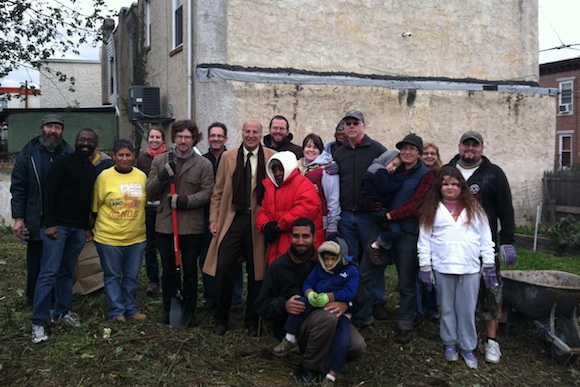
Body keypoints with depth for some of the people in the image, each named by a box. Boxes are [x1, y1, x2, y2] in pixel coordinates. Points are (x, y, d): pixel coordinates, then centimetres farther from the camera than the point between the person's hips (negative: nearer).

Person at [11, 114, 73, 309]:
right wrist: (18, 218, -5)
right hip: (36, 220, -1)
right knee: (36, 262, 9)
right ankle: (34, 301, 23)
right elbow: (18, 188, 0)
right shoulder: (28, 154, 0)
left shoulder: (69, 155, 2)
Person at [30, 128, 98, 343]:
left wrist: (87, 227, 17)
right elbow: (49, 193, -11)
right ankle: (38, 322, -1)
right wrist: (49, 224, -16)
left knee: (67, 272, 11)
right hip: (57, 226, -6)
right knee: (48, 273, -6)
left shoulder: (93, 171, 14)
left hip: (78, 229, 6)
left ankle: (62, 311, 22)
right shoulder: (62, 163, -6)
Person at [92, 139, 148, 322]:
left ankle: (131, 309, 25)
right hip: (109, 237, -3)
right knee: (112, 276, 7)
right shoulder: (104, 177, -7)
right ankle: (116, 312, 18)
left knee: (131, 276, 13)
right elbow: (95, 207, 1)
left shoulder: (142, 176, 3)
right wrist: (93, 229, 6)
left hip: (136, 237, 3)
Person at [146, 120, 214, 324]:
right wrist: (162, 176, -14)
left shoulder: (204, 164, -1)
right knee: (168, 271, 13)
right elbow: (149, 193, 3)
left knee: (190, 271, 10)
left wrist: (184, 201, -19)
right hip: (165, 225, 2)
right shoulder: (159, 160, 5)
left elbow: (207, 193, -7)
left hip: (192, 227, -2)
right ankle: (168, 309, 27)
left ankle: (189, 311, 24)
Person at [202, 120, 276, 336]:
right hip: (232, 220, 1)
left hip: (258, 222, -1)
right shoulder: (228, 157, 7)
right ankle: (220, 319, 14)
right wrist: (214, 219, 1)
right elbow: (218, 192, 8)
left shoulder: (272, 158, 1)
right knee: (223, 268, -3)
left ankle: (252, 321, 23)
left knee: (256, 272, 8)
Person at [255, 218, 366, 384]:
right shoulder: (278, 266, -2)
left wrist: (345, 303, -18)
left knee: (358, 346, -21)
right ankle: (309, 367, -14)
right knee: (328, 317, -34)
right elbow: (261, 305, 0)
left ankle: (323, 354, 8)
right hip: (291, 325, -3)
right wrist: (284, 306, -21)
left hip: (326, 318, 4)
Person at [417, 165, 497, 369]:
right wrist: (425, 267, -4)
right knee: (447, 308, 12)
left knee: (467, 310, 7)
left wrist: (489, 265, 2)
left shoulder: (473, 208, 5)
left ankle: (467, 347, 21)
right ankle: (450, 343, 27)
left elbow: (485, 238, 6)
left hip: (470, 269, 1)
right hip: (443, 268, 0)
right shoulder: (431, 209, 2)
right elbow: (424, 240, 1)